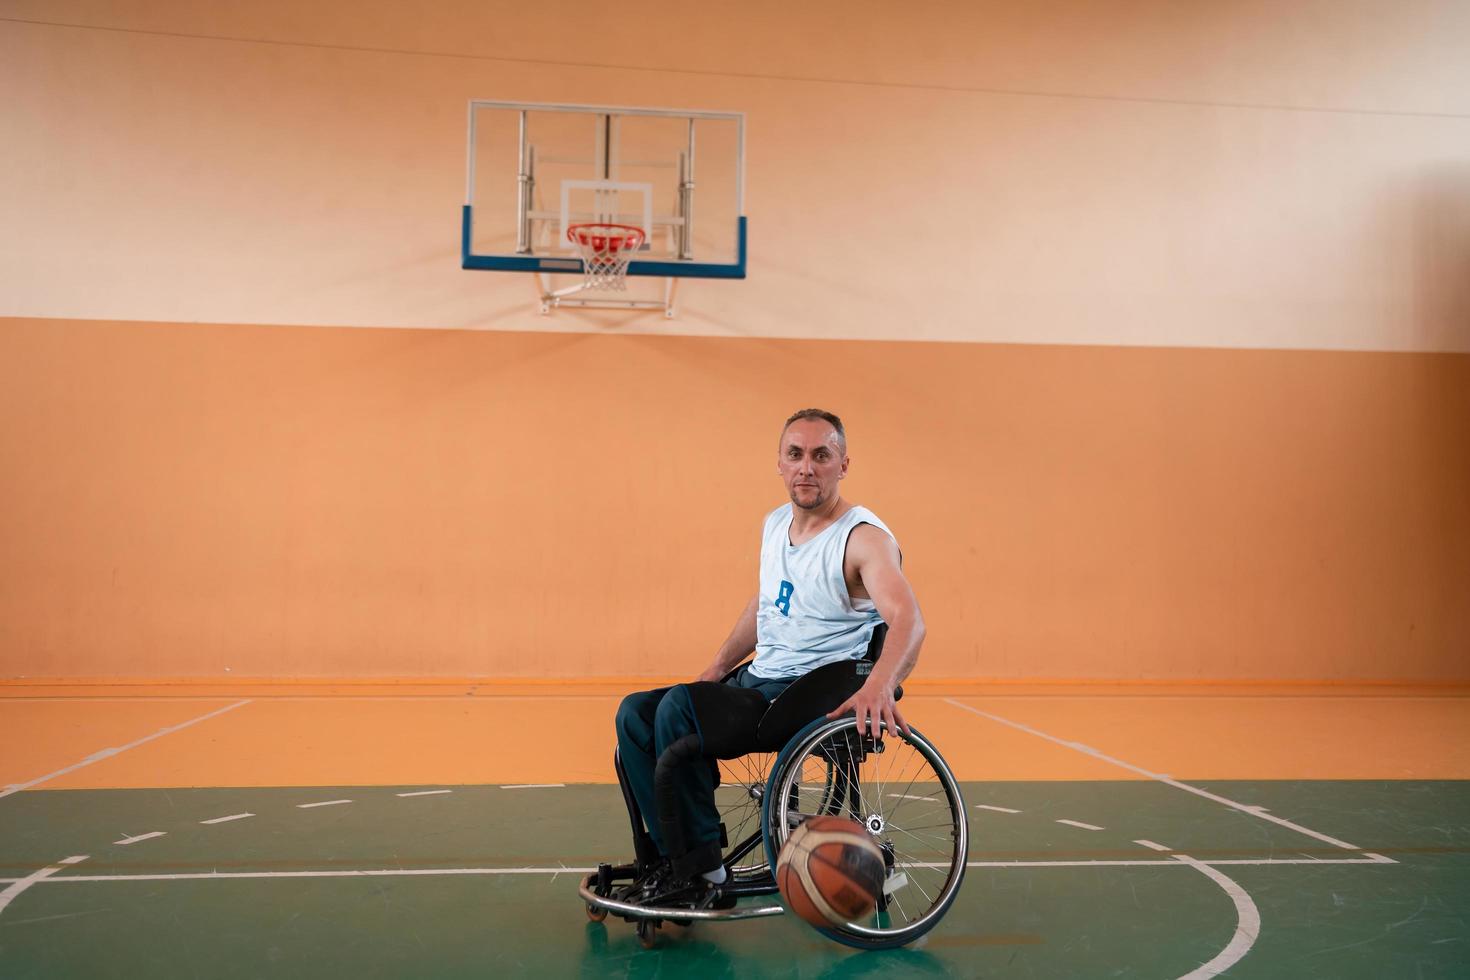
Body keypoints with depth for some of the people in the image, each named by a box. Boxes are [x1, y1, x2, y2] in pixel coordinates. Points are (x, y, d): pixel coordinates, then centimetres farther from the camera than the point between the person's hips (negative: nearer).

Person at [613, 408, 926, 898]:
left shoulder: (864, 537, -15)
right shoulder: (776, 523, 10)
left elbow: (908, 620, -31)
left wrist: (878, 686, -50)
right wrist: (716, 669, 17)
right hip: (758, 681, 9)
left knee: (679, 706, -27)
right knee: (635, 713, -1)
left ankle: (702, 868, -15)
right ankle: (672, 859, 2)